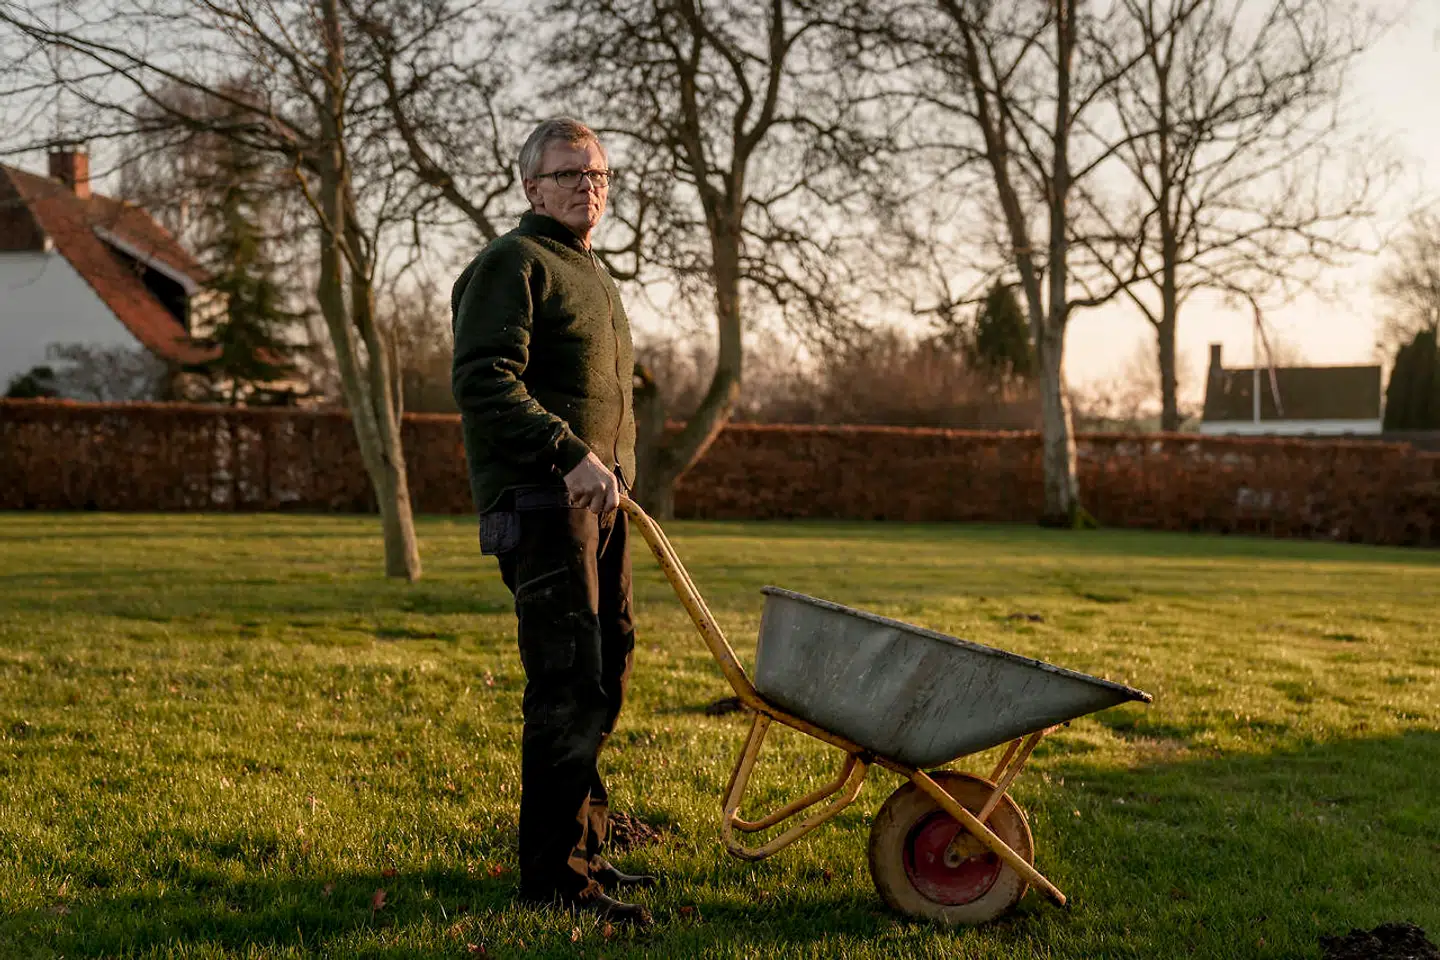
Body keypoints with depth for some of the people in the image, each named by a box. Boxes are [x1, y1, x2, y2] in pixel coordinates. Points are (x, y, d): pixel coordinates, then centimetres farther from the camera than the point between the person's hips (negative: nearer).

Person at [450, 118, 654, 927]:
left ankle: (585, 841, 28)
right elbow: (484, 382, -20)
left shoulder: (594, 274, 23)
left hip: (600, 500, 10)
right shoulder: (513, 264, -7)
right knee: (571, 685, -13)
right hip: (542, 501, -10)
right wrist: (570, 455, -26)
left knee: (606, 676, 15)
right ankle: (555, 873, -6)